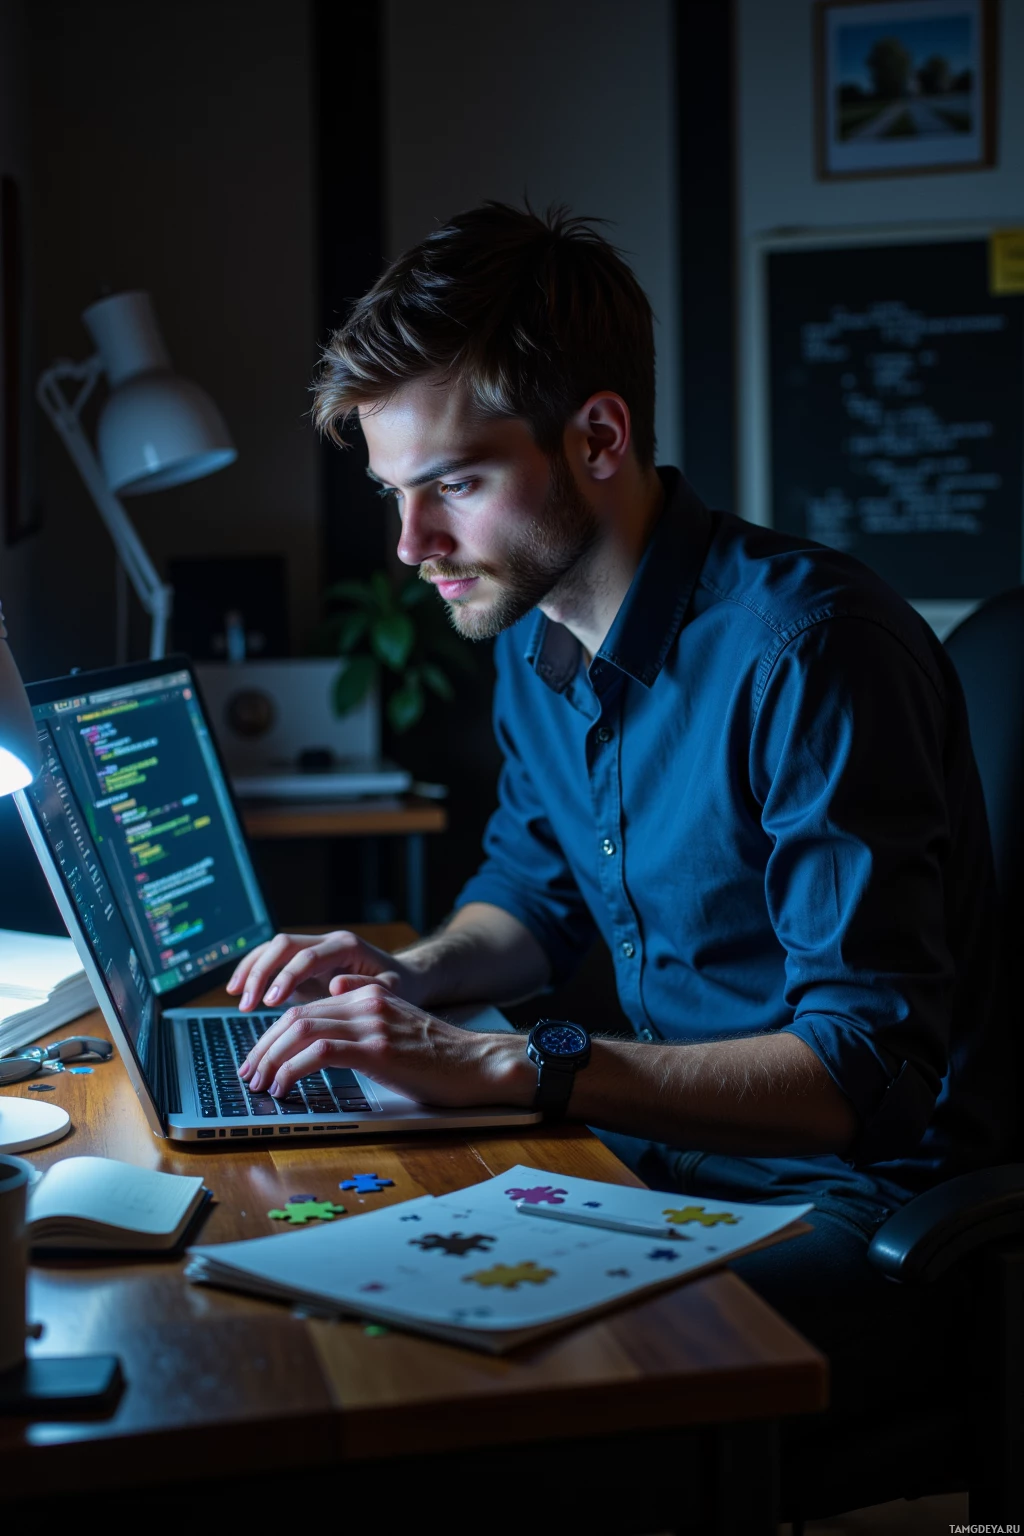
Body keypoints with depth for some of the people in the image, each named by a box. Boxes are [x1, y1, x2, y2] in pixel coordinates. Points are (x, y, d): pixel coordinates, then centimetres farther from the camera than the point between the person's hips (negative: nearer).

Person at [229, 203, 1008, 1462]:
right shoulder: (529, 634, 4)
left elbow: (869, 1064, -28)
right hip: (666, 1146, 8)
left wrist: (498, 1064, -32)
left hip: (854, 1205, -7)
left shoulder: (807, 647, -23)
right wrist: (409, 978, -1)